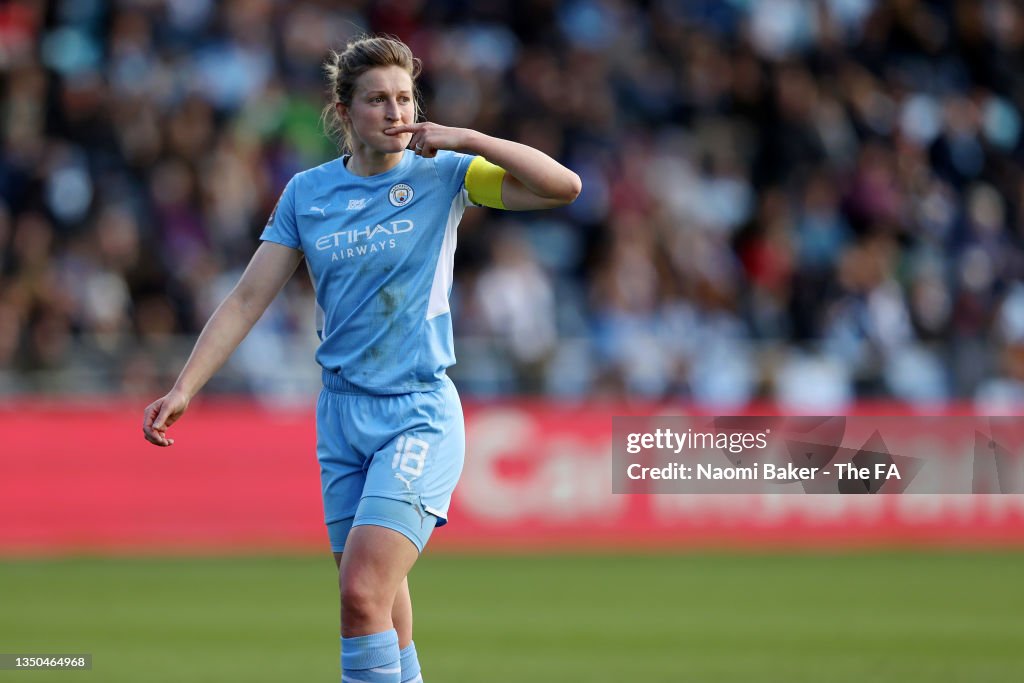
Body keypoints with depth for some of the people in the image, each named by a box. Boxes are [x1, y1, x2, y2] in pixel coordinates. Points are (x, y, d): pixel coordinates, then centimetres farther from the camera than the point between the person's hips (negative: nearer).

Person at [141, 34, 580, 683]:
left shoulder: (442, 174, -3)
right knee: (371, 600, 6)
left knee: (364, 593, -18)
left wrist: (467, 139, -19)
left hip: (419, 414, -4)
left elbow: (563, 186, -12)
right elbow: (249, 297, 8)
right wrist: (184, 389, 1)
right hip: (341, 413, 4)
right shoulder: (307, 192, 6)